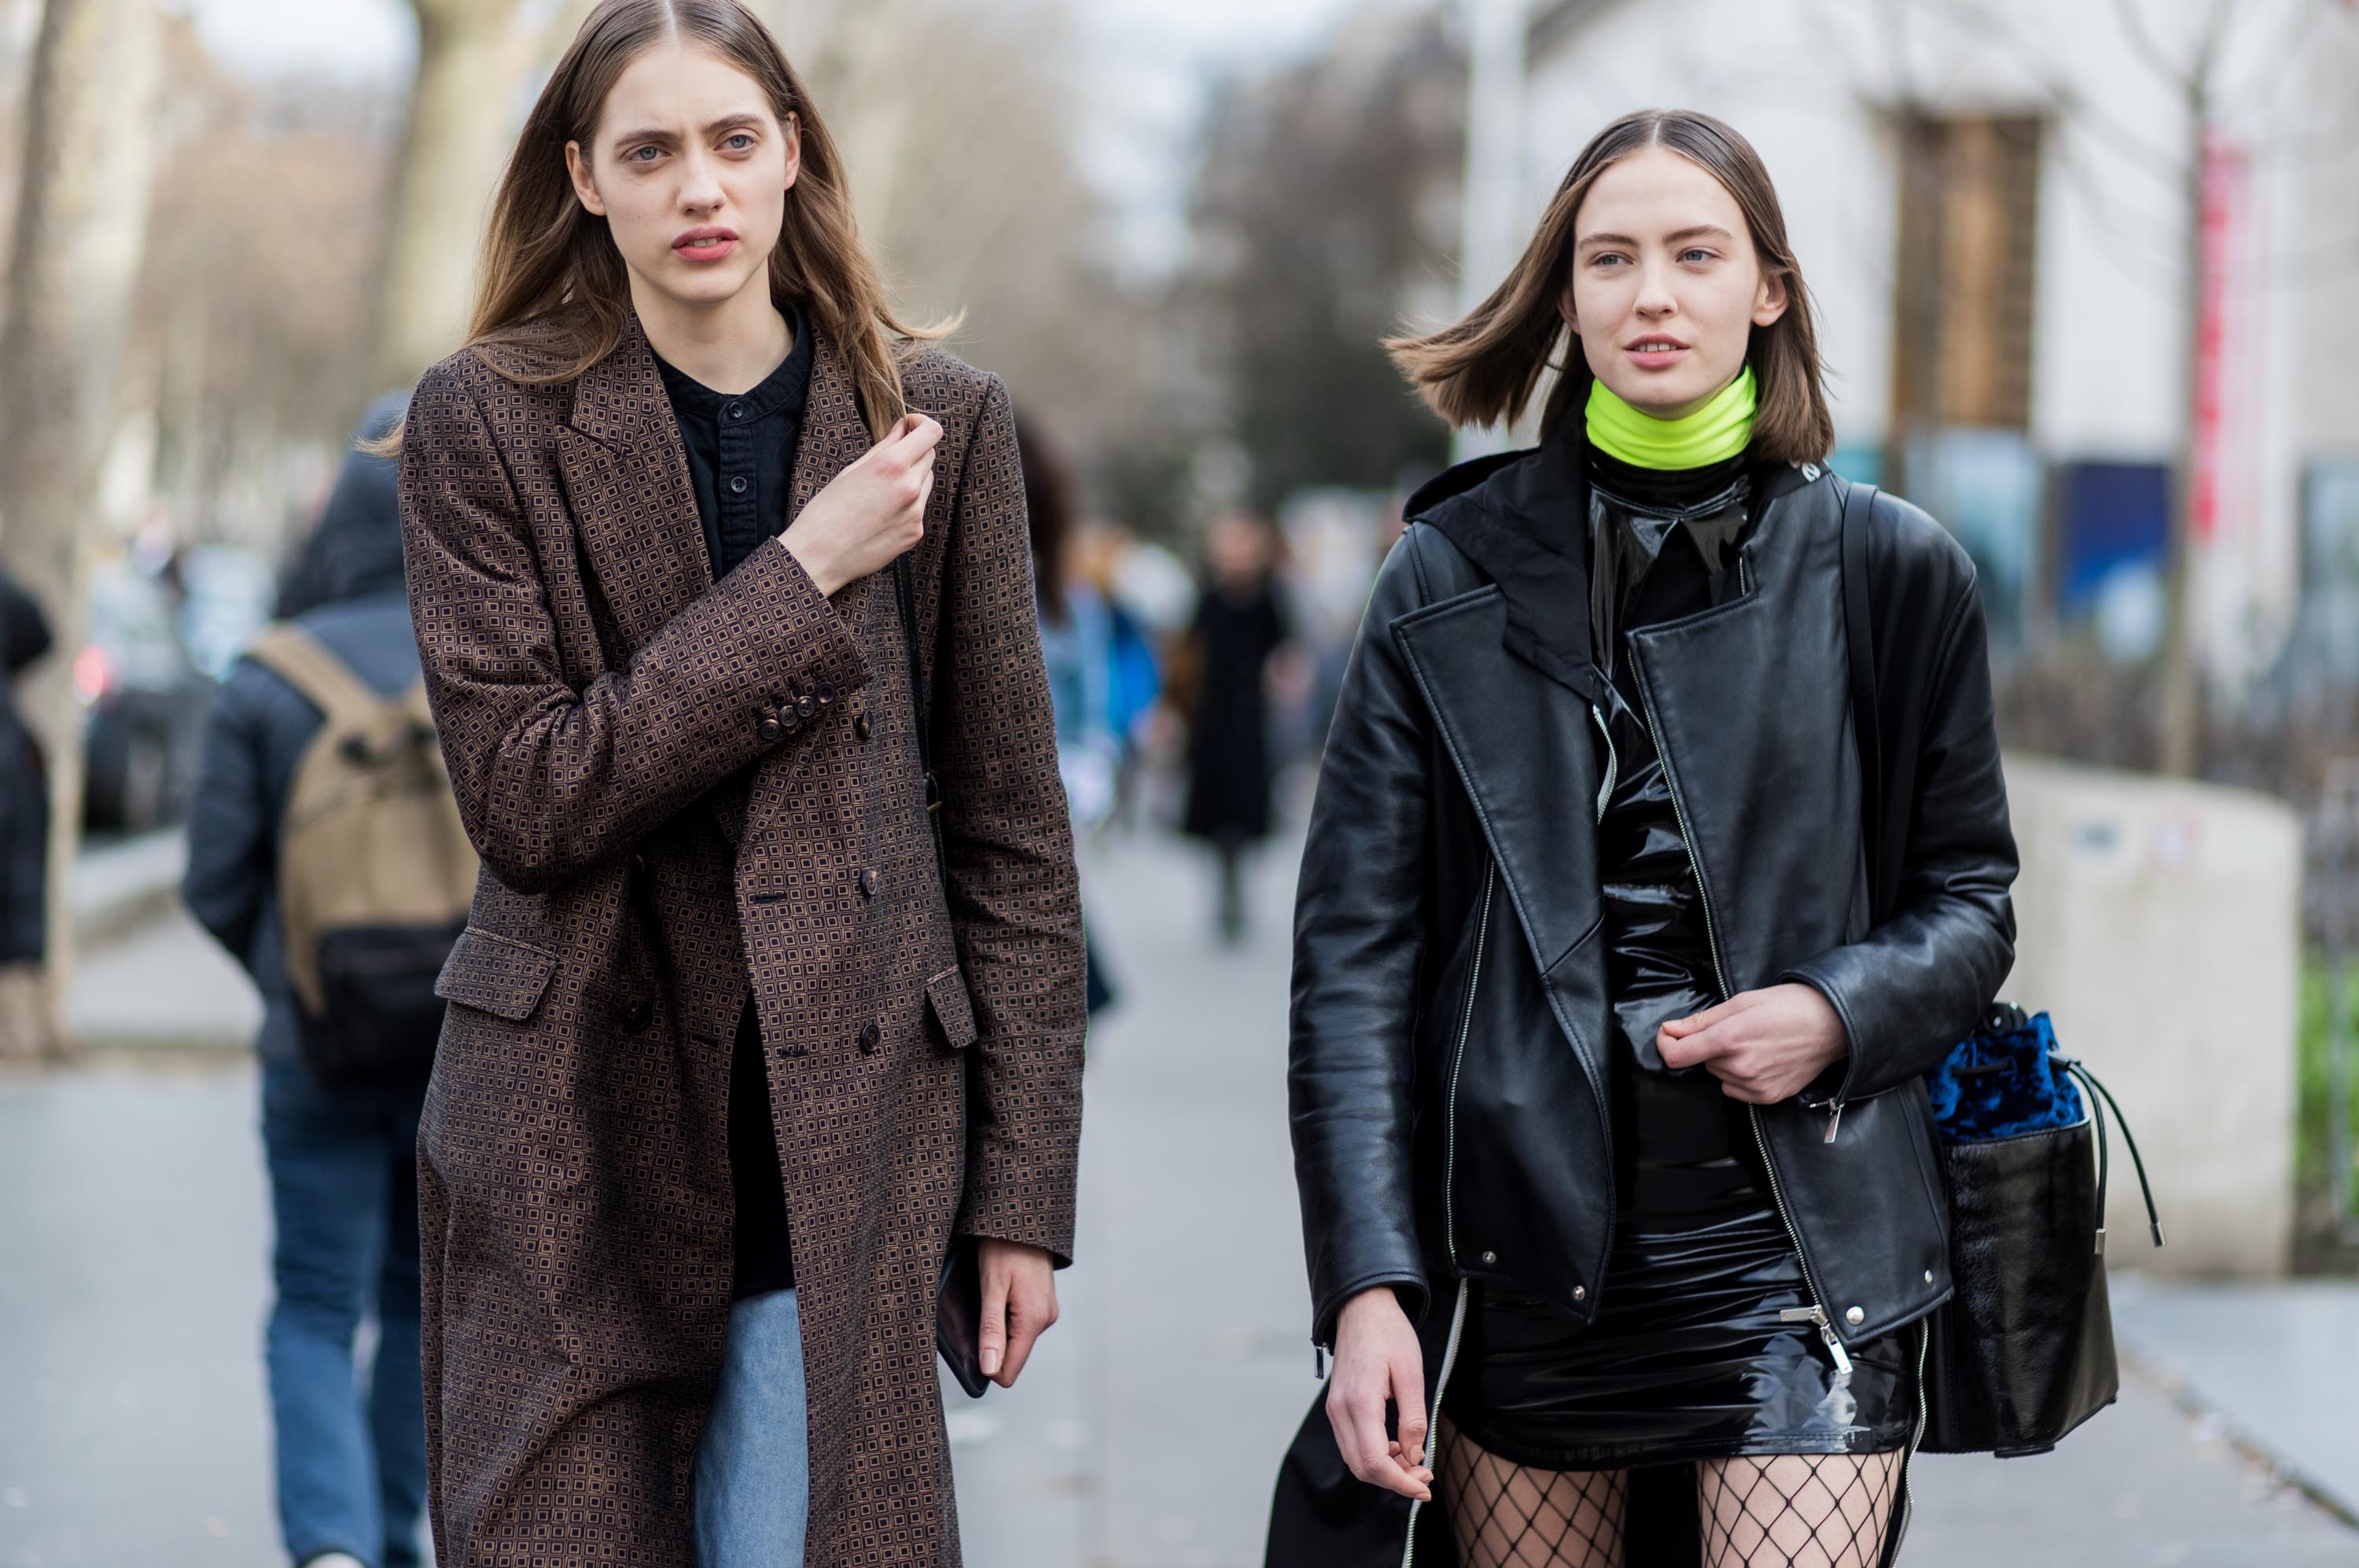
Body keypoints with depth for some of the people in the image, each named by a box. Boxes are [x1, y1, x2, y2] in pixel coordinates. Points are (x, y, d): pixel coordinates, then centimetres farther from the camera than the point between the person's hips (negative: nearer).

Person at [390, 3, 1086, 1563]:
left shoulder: (940, 421, 4)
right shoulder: (486, 423, -1)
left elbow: (1013, 830, 6)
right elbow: (525, 798, -10)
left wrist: (1023, 1193, 3)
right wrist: (802, 578, -14)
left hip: (845, 1135, 1)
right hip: (572, 1149, -1)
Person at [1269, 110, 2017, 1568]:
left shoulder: (1892, 572, 4)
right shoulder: (1455, 576, 4)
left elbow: (1971, 896, 13)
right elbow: (1355, 946, 0)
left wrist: (1841, 1014, -10)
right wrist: (1365, 1284, -9)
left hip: (1800, 1253, -1)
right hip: (1522, 1254, 1)